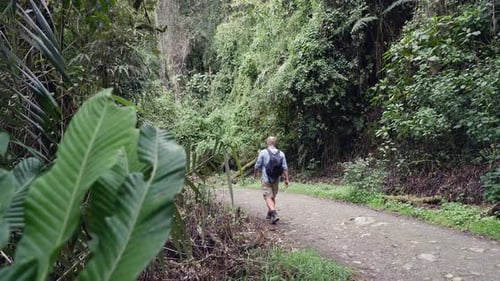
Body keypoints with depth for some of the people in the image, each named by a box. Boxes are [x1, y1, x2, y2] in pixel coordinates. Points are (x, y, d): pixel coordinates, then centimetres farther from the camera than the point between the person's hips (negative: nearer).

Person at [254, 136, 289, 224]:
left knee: (268, 197, -4)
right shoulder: (281, 153, 1)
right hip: (276, 179, 4)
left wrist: (255, 174, 17)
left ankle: (274, 214, -22)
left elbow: (257, 166, -2)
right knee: (273, 196, 18)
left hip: (266, 178, -4)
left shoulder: (263, 152, -8)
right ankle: (270, 214, 28)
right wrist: (286, 179, 5)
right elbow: (285, 168, -1)